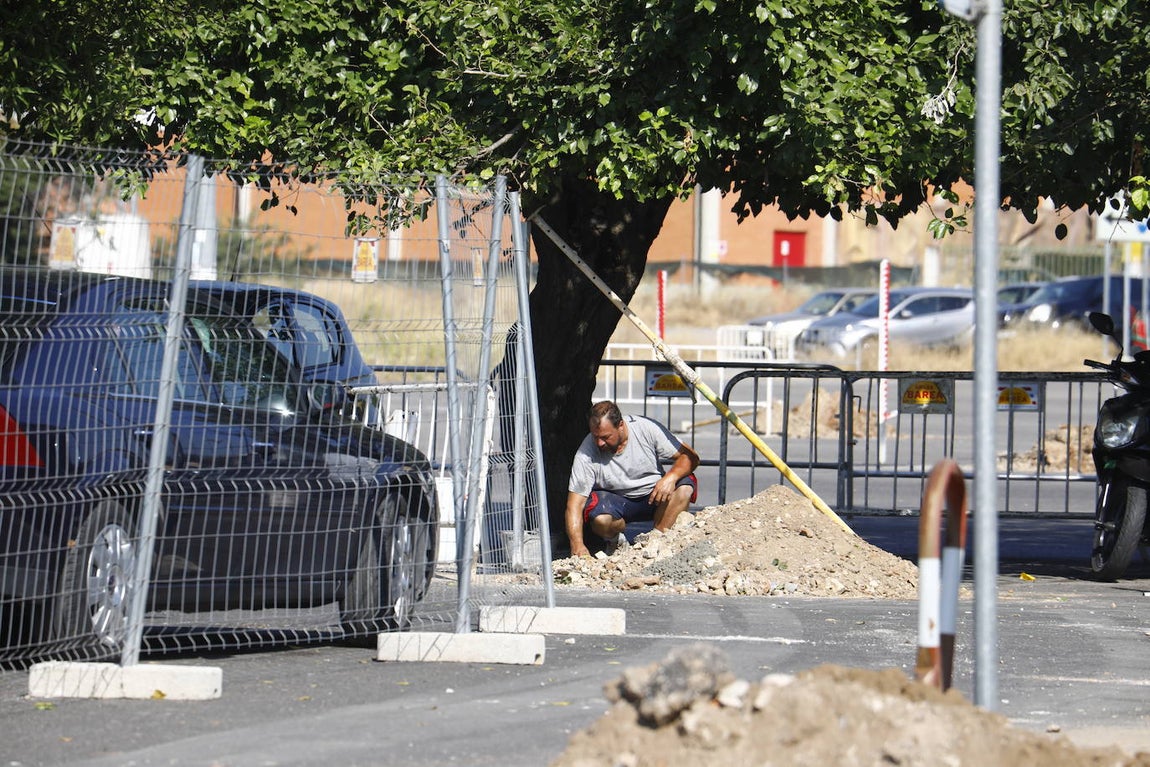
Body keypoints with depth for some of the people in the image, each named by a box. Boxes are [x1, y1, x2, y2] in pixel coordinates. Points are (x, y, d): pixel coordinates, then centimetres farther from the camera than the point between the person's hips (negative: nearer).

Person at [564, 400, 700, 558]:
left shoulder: (647, 428, -17)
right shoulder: (586, 454, -19)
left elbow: (690, 457, -13)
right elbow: (574, 504, -20)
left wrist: (671, 477, -34)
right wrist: (577, 545, -35)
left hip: (653, 493, 2)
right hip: (615, 500, -2)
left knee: (684, 487, -28)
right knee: (600, 520, -35)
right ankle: (617, 541, -1)